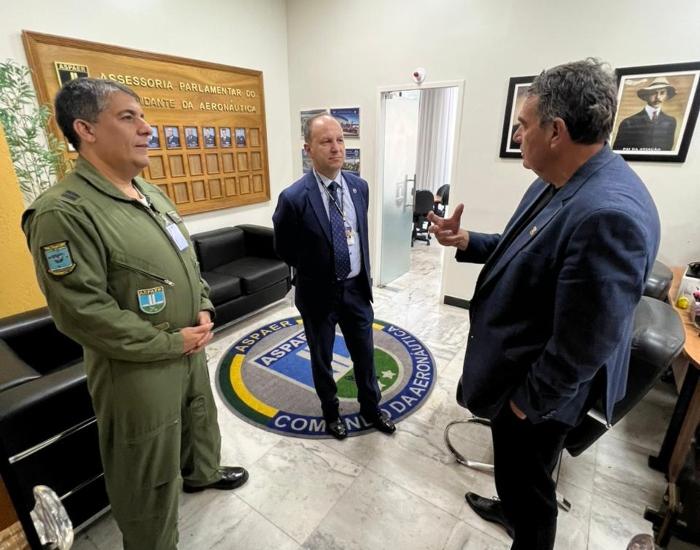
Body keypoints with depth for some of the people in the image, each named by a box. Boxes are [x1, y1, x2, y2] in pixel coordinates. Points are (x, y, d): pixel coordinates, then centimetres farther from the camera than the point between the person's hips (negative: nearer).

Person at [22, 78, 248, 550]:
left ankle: (202, 472, 60)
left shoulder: (151, 193, 5)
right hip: (139, 369, -8)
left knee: (200, 419, 30)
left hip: (190, 348, 8)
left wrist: (204, 309, -1)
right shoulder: (64, 211, -21)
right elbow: (82, 312, -23)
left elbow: (189, 259, 13)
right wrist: (170, 343, -19)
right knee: (149, 476, 13)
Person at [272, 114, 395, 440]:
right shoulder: (293, 198, -20)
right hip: (319, 293, -4)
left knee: (365, 355, 19)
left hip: (356, 288, 4)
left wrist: (365, 276, 11)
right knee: (322, 359, 18)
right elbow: (283, 249, -5)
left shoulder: (360, 187, -3)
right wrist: (315, 271, 4)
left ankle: (370, 408, 45)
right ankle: (330, 411, 44)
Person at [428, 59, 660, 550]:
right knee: (514, 468, 33)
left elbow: (585, 344, -29)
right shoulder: (555, 183, -3)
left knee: (529, 483, 19)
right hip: (515, 367, 9)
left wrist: (528, 401, -16)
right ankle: (511, 508, 62)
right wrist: (466, 242, -1)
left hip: (537, 392, -9)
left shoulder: (610, 213, -34)